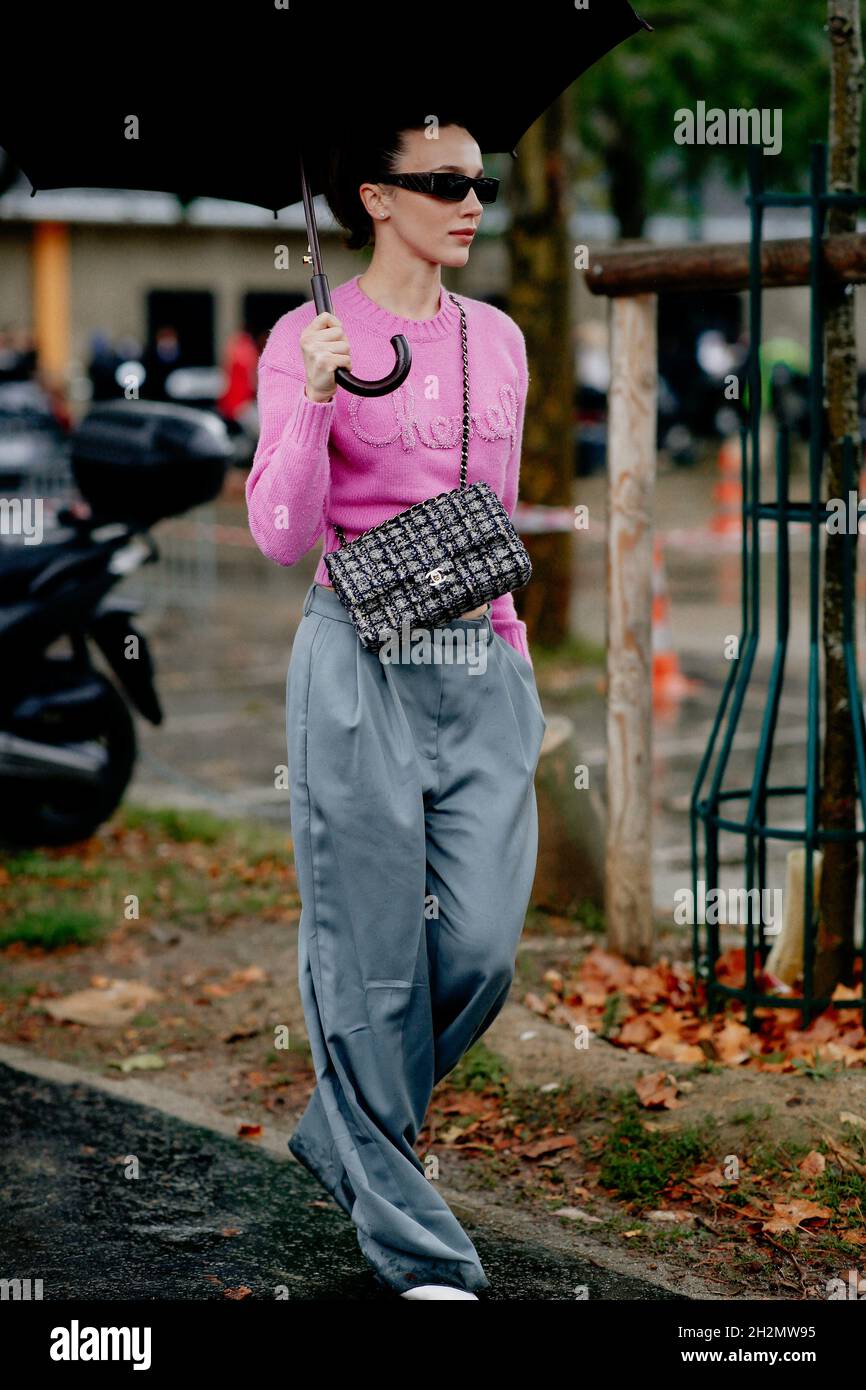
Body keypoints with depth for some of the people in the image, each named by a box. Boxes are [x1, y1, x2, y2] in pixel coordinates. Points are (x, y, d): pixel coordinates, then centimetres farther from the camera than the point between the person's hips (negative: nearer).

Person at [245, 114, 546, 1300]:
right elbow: (281, 535, -10)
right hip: (362, 661, -5)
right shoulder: (310, 338, -3)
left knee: (482, 947, 0)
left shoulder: (497, 338, 12)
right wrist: (315, 399, -23)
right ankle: (413, 1240, 13)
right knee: (374, 952, 1)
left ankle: (343, 1135, 28)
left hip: (483, 664, 5)